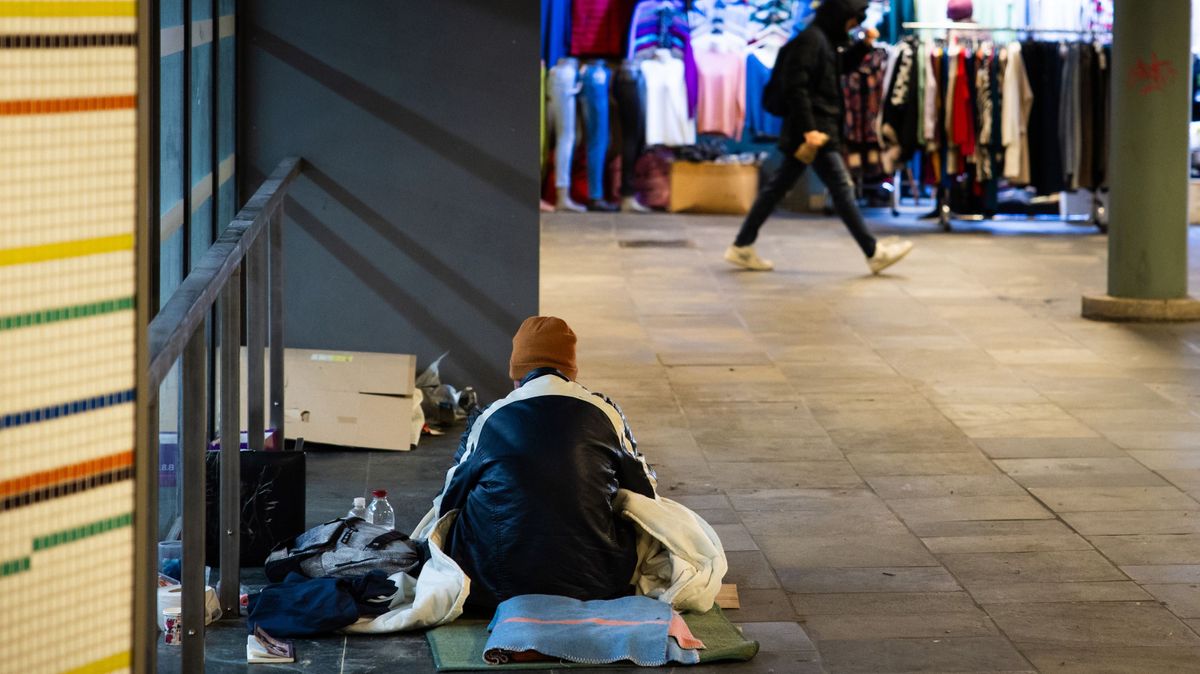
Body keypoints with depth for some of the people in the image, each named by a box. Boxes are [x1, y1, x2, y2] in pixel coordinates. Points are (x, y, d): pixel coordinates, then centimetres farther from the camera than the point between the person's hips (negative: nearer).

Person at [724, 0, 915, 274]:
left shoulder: (826, 39, 15)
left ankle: (742, 247, 14)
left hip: (818, 129, 10)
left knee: (779, 185, 11)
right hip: (815, 130, -10)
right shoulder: (810, 39, -14)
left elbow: (843, 65, 34)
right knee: (841, 188, -5)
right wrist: (808, 129, -25)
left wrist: (864, 44, 16)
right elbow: (796, 87, -21)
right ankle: (874, 252, -1)